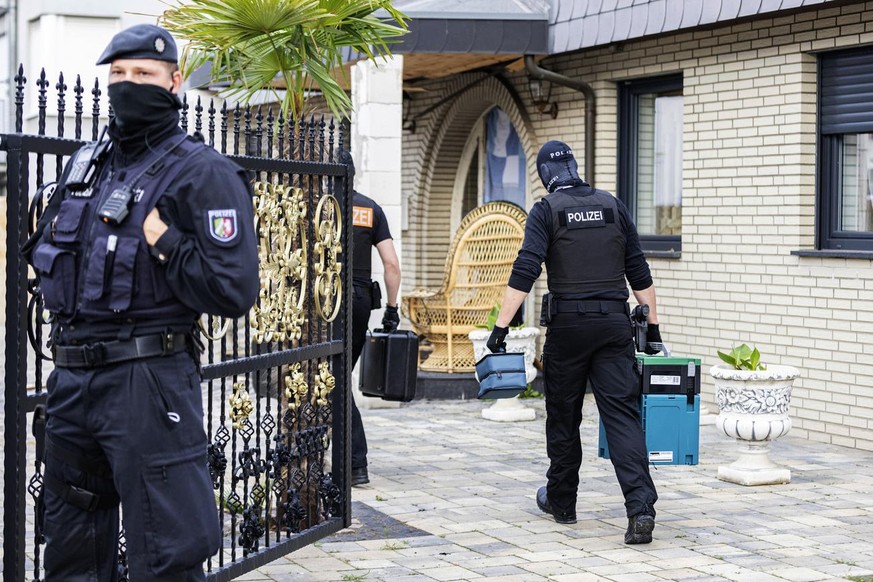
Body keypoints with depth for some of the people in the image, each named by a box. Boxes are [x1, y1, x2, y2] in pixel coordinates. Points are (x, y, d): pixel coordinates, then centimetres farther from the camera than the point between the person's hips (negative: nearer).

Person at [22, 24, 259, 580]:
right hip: (72, 381, 7)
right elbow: (42, 248, 27)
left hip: (149, 383, -7)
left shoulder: (204, 173, -6)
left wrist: (162, 241, -15)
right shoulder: (85, 165, 15)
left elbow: (234, 291, -15)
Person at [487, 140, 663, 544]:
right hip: (614, 322, 2)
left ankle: (561, 502, 27)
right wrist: (652, 326, 14)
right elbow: (639, 272, 9)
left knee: (563, 416, 13)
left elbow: (524, 273, -12)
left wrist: (500, 328, -12)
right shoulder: (612, 206, 10)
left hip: (568, 324, -2)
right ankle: (641, 507, -18)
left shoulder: (546, 211, -1)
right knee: (622, 413, -3)